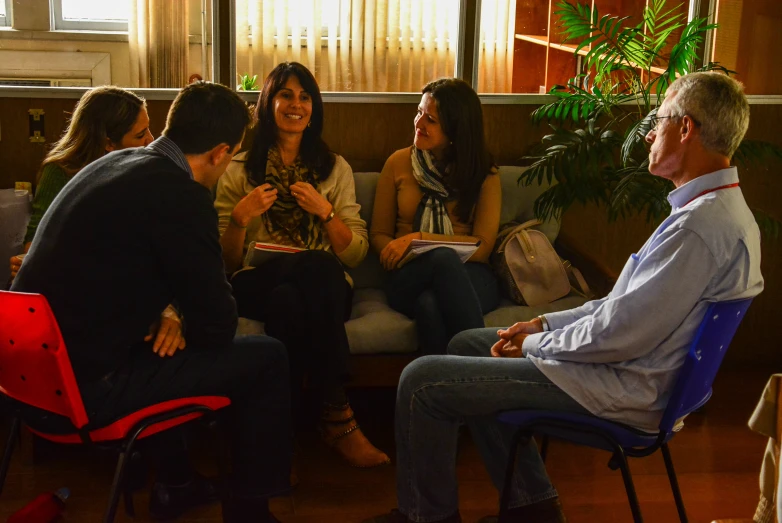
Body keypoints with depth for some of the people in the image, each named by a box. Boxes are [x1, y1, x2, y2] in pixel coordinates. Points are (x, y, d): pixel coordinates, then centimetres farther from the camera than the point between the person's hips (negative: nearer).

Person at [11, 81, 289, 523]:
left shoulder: (114, 163, 8)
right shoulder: (181, 196, -18)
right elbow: (218, 326, -11)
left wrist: (168, 308, 5)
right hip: (82, 388, -9)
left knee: (172, 338, 33)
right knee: (267, 358, 1)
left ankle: (175, 485, 40)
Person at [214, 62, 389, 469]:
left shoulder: (335, 169, 16)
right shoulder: (239, 171, 13)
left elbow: (357, 254, 7)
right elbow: (226, 261, 8)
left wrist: (325, 211, -8)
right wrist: (240, 217, -10)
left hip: (324, 286, 1)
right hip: (258, 285, -1)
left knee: (288, 299, -37)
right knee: (316, 265, -36)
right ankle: (338, 417, -32)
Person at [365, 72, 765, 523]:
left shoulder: (700, 226, -26)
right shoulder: (720, 207, 9)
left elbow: (620, 335, -27)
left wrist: (537, 345, -10)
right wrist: (546, 324, 9)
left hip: (620, 391, -11)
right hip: (637, 371, 11)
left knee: (423, 381, -10)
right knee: (467, 344, 23)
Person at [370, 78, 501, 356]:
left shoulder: (484, 174, 8)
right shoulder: (398, 162, 11)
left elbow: (482, 247, -1)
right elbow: (378, 233, 14)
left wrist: (419, 238, -11)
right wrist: (396, 253, -11)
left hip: (469, 277, 0)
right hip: (410, 279, 1)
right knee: (443, 257, -38)